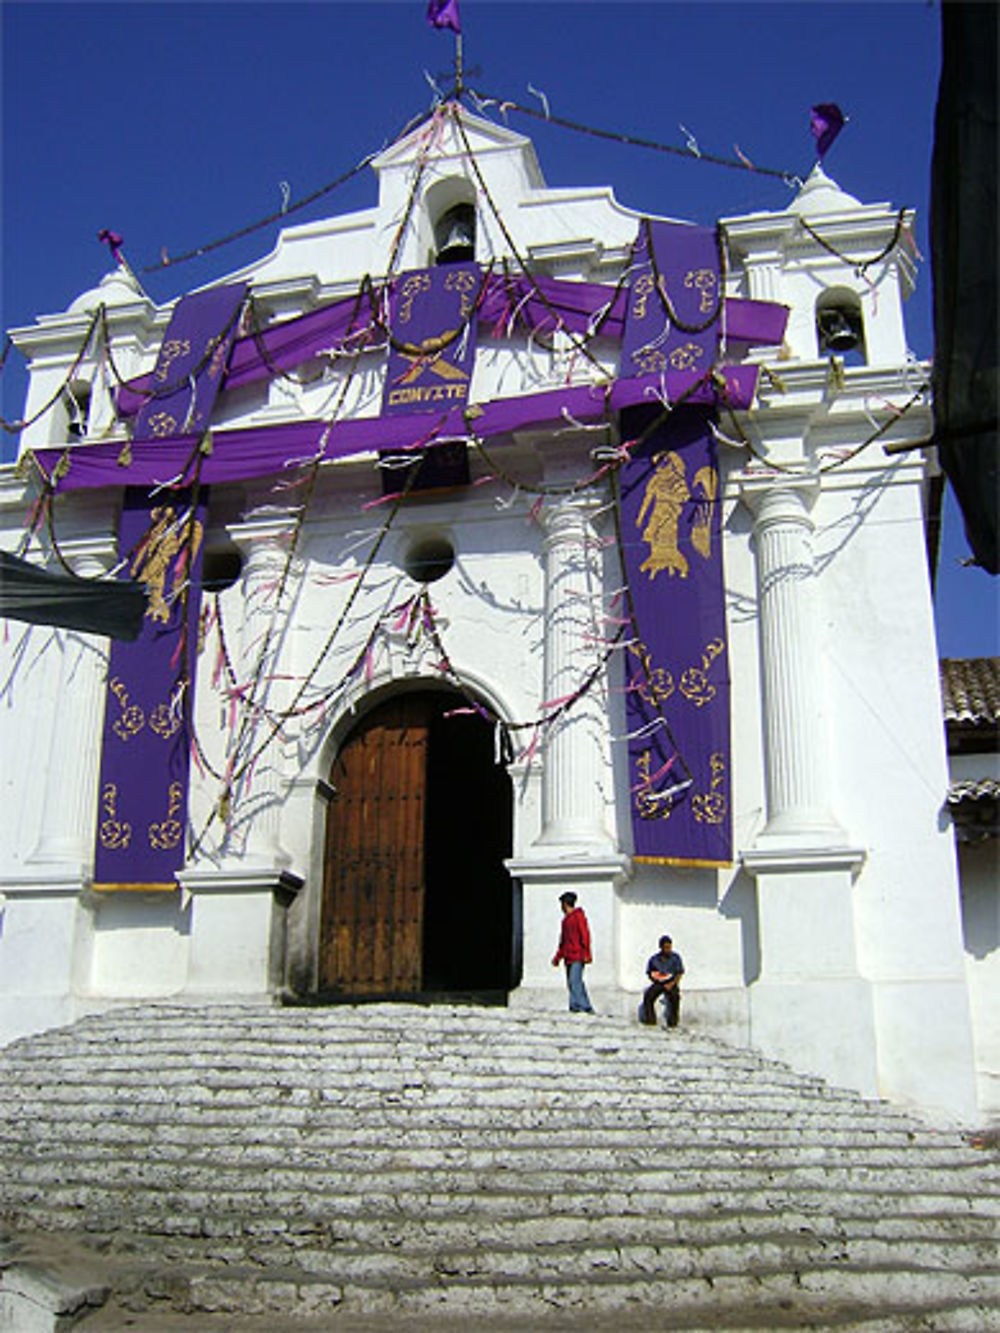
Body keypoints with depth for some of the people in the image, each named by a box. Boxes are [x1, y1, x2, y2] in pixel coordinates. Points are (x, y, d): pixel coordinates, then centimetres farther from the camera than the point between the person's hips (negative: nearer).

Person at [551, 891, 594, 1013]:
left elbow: (585, 935, -12)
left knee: (574, 981, -16)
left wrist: (586, 954, -19)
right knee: (571, 982, 6)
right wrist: (557, 957, 24)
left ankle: (576, 1005, -16)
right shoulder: (565, 920, 20)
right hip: (569, 957, 9)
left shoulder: (578, 916, -5)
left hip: (577, 957, -9)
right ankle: (586, 1007, 8)